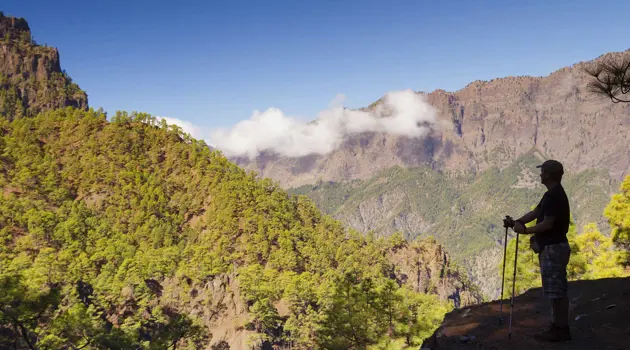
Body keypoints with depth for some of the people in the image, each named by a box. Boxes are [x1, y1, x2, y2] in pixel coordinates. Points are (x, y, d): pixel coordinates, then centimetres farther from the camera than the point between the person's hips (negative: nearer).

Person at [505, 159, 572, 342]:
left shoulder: (553, 196, -19)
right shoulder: (553, 194, 14)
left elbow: (547, 224, -22)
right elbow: (535, 212, 16)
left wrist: (526, 230, -13)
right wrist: (516, 222, 6)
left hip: (553, 248, -11)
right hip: (552, 246, 11)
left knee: (555, 290, -4)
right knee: (558, 290, 13)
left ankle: (561, 329, 3)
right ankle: (559, 326, 20)